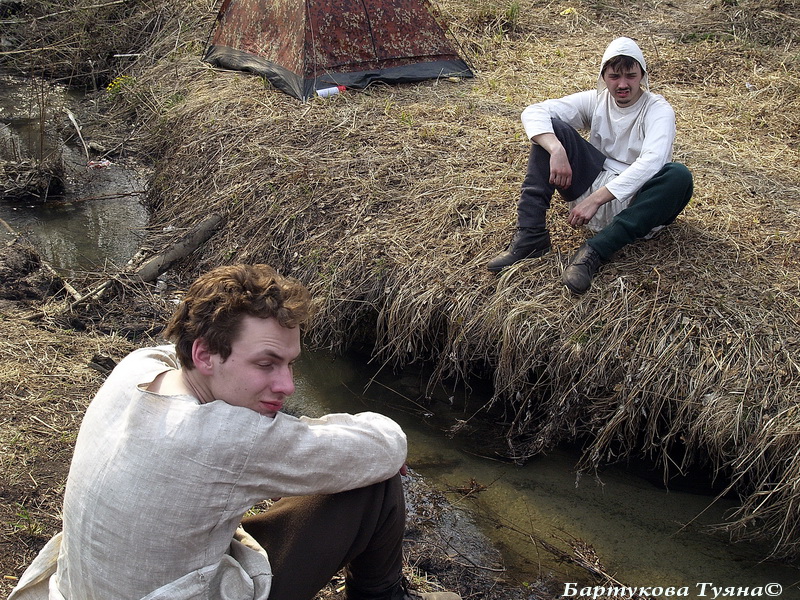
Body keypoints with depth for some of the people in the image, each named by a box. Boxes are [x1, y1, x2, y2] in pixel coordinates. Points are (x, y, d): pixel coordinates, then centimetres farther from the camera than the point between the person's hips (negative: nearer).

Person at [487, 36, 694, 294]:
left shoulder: (658, 109, -10)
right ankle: (531, 236, -24)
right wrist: (557, 150, -32)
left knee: (679, 176, -34)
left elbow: (651, 162, -29)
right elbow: (533, 112, -11)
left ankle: (595, 250, -37)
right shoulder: (596, 101, 0)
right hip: (593, 184, 3)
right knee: (551, 128, -14)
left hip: (635, 201, -3)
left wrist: (596, 199, -36)